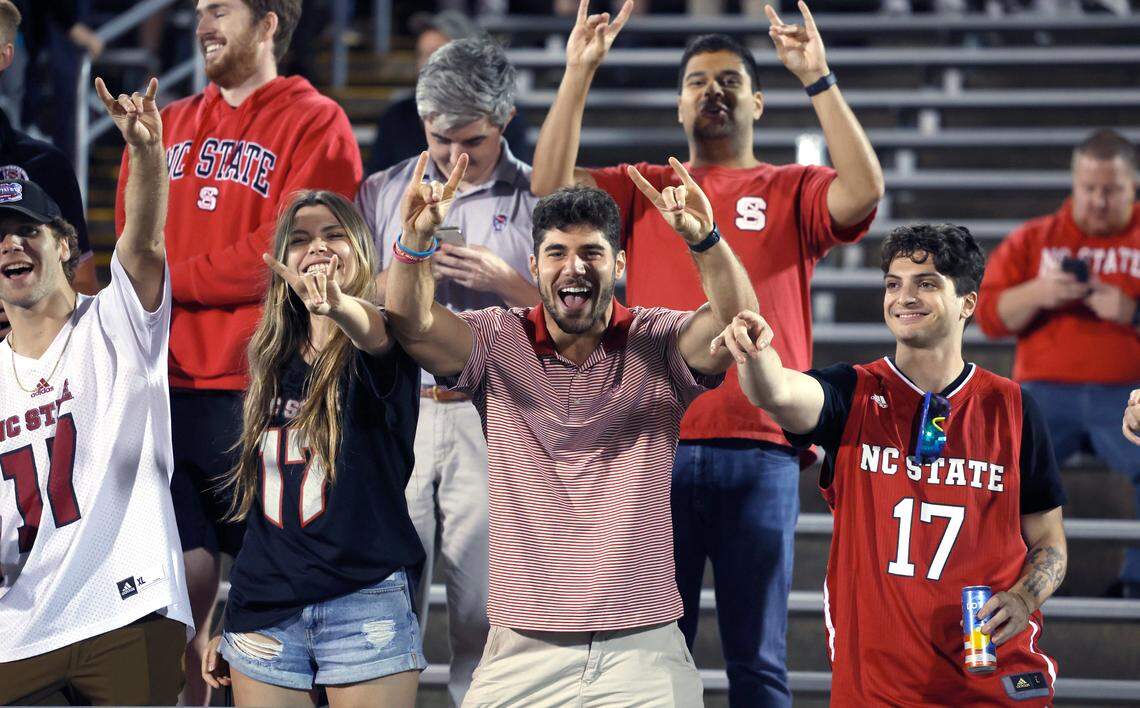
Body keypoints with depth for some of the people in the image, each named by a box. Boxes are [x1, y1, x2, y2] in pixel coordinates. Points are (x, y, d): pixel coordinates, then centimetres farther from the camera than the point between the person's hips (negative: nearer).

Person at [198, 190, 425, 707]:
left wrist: (339, 306, -52)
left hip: (364, 602, -5)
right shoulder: (273, 363, 13)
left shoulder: (376, 350, -1)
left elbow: (374, 329, -29)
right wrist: (227, 625, 16)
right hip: (265, 606, 5)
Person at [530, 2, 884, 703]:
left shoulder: (792, 192, 9)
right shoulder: (643, 190, 14)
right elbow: (550, 183, -1)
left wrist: (818, 79, -15)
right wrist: (579, 73, -7)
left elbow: (864, 190, -10)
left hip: (760, 454, -1)